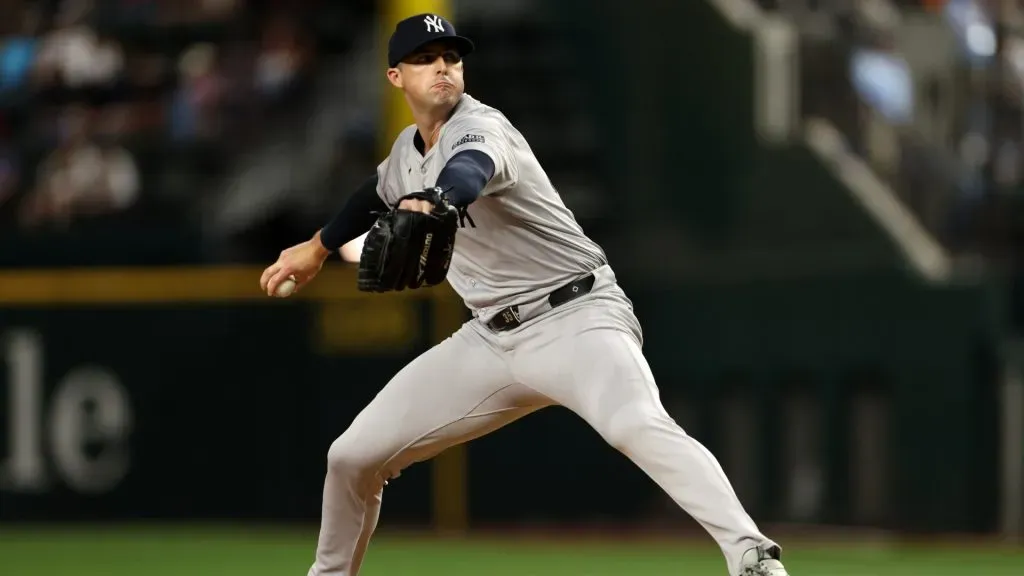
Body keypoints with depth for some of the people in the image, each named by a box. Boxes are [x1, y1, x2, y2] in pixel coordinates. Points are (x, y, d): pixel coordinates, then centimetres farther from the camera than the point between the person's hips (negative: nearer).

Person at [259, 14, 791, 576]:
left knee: (638, 425, -37)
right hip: (491, 337, 8)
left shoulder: (479, 128, -16)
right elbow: (378, 194, 33)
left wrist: (429, 206, -65)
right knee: (352, 457, 6)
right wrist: (317, 247, 46)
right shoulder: (408, 150, 8)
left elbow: (467, 174, -43)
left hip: (576, 318, -8)